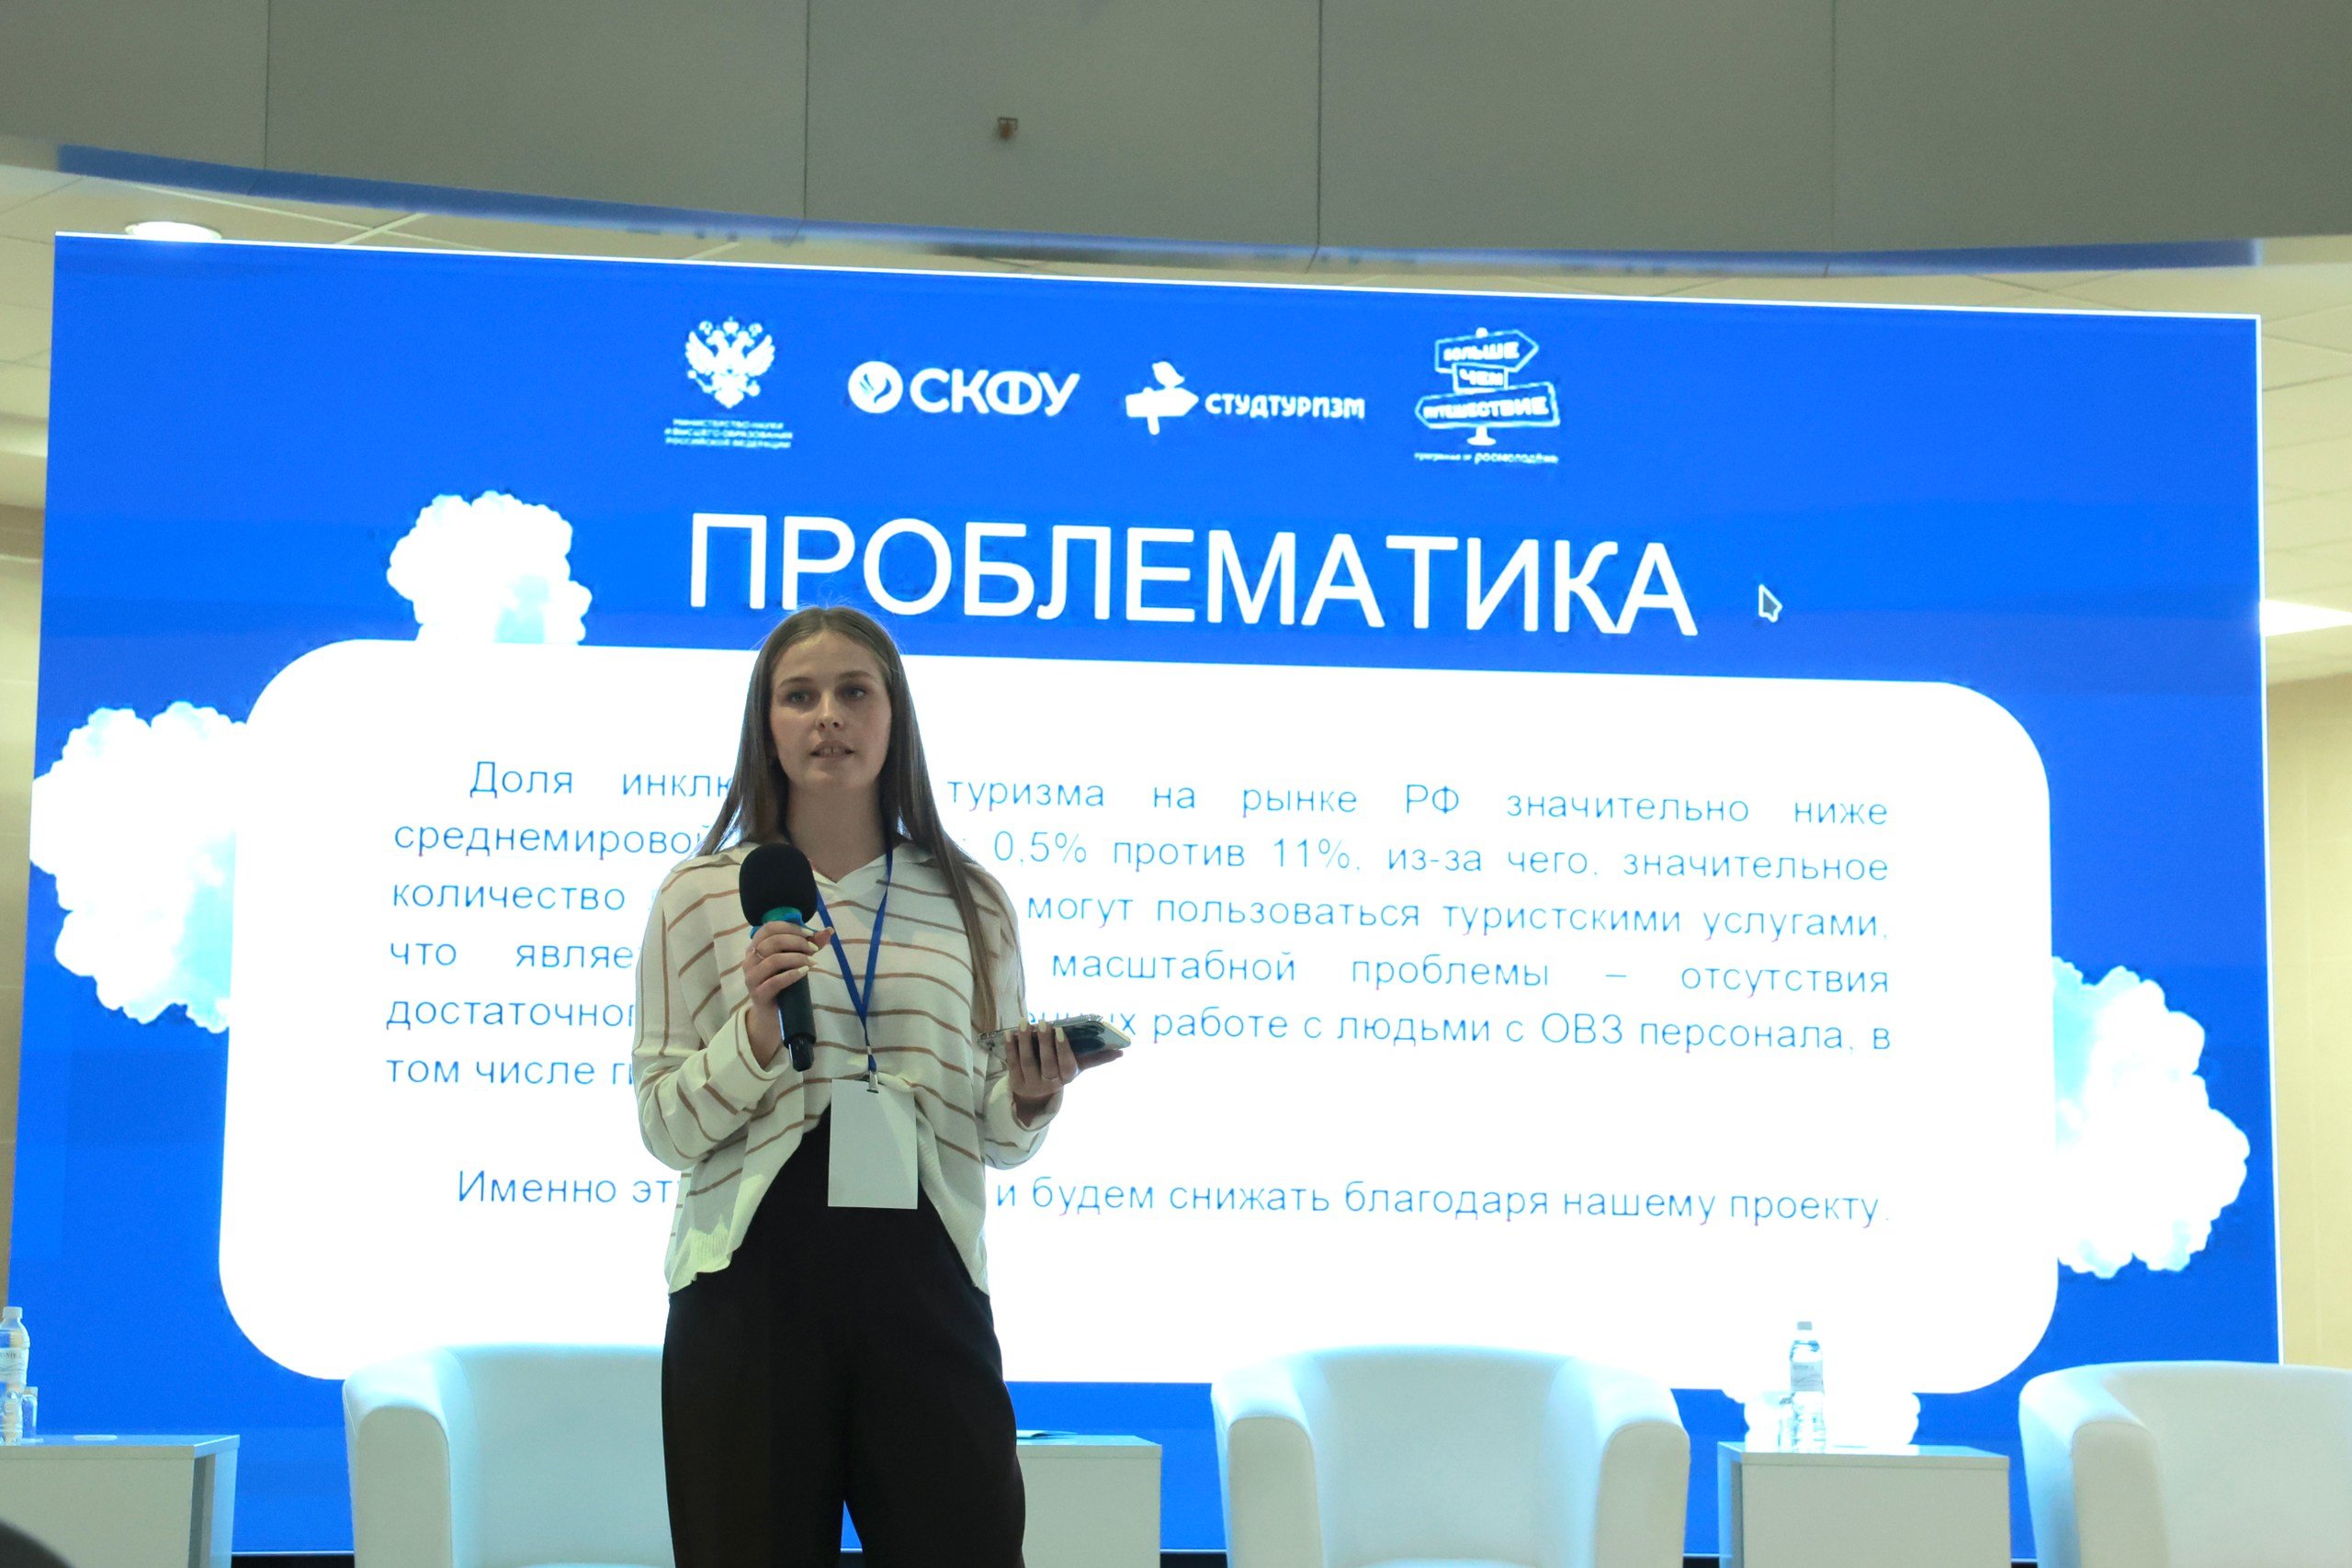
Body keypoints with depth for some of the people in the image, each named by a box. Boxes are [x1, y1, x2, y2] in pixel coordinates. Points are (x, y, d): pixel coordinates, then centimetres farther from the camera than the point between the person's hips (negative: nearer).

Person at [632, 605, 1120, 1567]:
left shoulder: (970, 903, 10)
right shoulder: (702, 895, 4)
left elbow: (995, 1141, 13)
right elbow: (665, 1131, 1)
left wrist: (1030, 1098, -8)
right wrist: (756, 1032, -15)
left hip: (924, 1281, 1)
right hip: (751, 1282, -1)